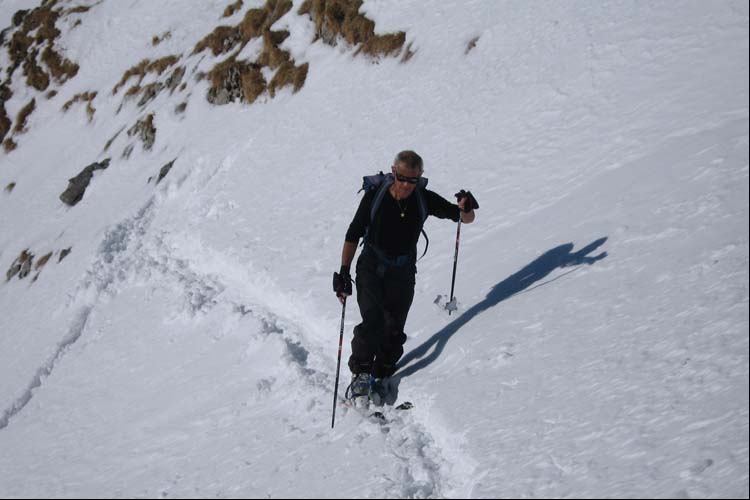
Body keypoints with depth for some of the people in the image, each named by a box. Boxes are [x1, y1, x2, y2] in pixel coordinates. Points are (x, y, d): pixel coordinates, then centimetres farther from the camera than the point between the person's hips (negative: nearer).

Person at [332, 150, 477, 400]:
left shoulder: (424, 199, -9)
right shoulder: (375, 196, -13)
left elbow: (466, 219, -3)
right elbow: (353, 236, -4)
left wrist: (465, 209, -27)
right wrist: (344, 272, -6)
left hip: (403, 271, 2)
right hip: (371, 267, -2)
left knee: (394, 330, 2)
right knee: (373, 321, -20)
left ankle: (380, 377, 17)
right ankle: (361, 373, -8)